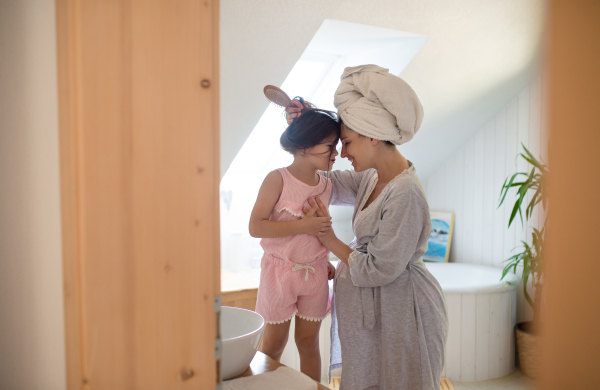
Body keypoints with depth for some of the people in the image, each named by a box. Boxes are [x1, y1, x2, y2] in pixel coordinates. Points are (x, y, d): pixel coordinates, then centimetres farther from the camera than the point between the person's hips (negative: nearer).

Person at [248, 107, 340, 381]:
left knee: (308, 342, 16)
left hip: (314, 273, 4)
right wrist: (302, 225, -26)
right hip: (280, 271, -4)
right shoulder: (277, 179, -15)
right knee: (274, 343, 11)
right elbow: (255, 227, -21)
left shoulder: (326, 185, 2)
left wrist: (324, 260, 8)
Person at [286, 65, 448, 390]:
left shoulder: (405, 195, -27)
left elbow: (379, 270, -25)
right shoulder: (372, 178, 0)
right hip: (372, 305, 9)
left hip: (398, 309, -8)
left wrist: (331, 241, -11)